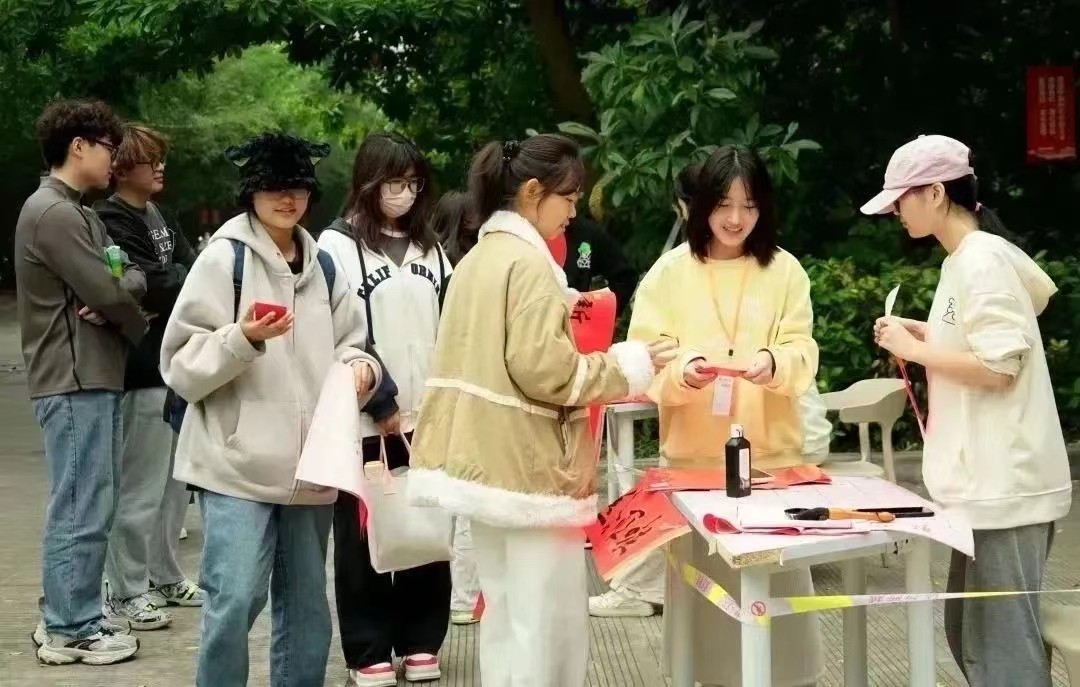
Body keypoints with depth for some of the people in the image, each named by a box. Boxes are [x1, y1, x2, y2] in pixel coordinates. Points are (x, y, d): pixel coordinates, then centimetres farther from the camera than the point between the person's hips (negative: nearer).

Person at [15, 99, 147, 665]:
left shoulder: (77, 213, 18)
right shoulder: (51, 213, -14)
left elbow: (131, 277, 13)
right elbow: (107, 292, -18)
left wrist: (117, 292, -10)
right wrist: (136, 327, 2)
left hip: (94, 375, 10)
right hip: (74, 380, -10)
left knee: (87, 505, 14)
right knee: (81, 508, -5)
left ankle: (70, 616, 22)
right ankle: (69, 630, 2)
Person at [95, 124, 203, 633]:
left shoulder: (156, 217, 16)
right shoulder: (112, 222, -12)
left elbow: (191, 269, 5)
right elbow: (150, 286, -21)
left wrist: (166, 296, -15)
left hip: (174, 362, 9)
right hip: (142, 369, -9)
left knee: (174, 480, 16)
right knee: (140, 485, -3)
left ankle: (165, 576, 27)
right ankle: (127, 591, 6)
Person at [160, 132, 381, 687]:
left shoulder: (322, 266, 12)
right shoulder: (224, 258, -4)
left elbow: (348, 345, 20)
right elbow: (183, 365, -8)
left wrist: (359, 367, -2)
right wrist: (242, 339, -24)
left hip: (308, 463, 6)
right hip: (239, 461, -6)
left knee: (306, 603, 13)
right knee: (235, 599, -13)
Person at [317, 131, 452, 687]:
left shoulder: (429, 248, 16)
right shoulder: (339, 244, -2)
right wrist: (379, 403, -11)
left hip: (429, 415, 5)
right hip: (365, 418, -5)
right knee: (364, 535, 2)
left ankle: (419, 641, 18)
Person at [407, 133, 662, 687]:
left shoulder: (480, 257, 14)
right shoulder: (529, 262, -14)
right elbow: (541, 369, -21)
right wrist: (625, 366, -11)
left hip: (484, 461, 9)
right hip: (528, 465, -9)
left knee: (505, 614, 14)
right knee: (547, 624, -3)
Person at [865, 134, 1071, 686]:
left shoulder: (982, 261, -15)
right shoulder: (969, 259, 14)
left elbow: (997, 369, -21)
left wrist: (913, 350, -12)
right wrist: (925, 335, 11)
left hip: (1003, 486, -10)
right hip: (987, 481, 10)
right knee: (968, 633, 16)